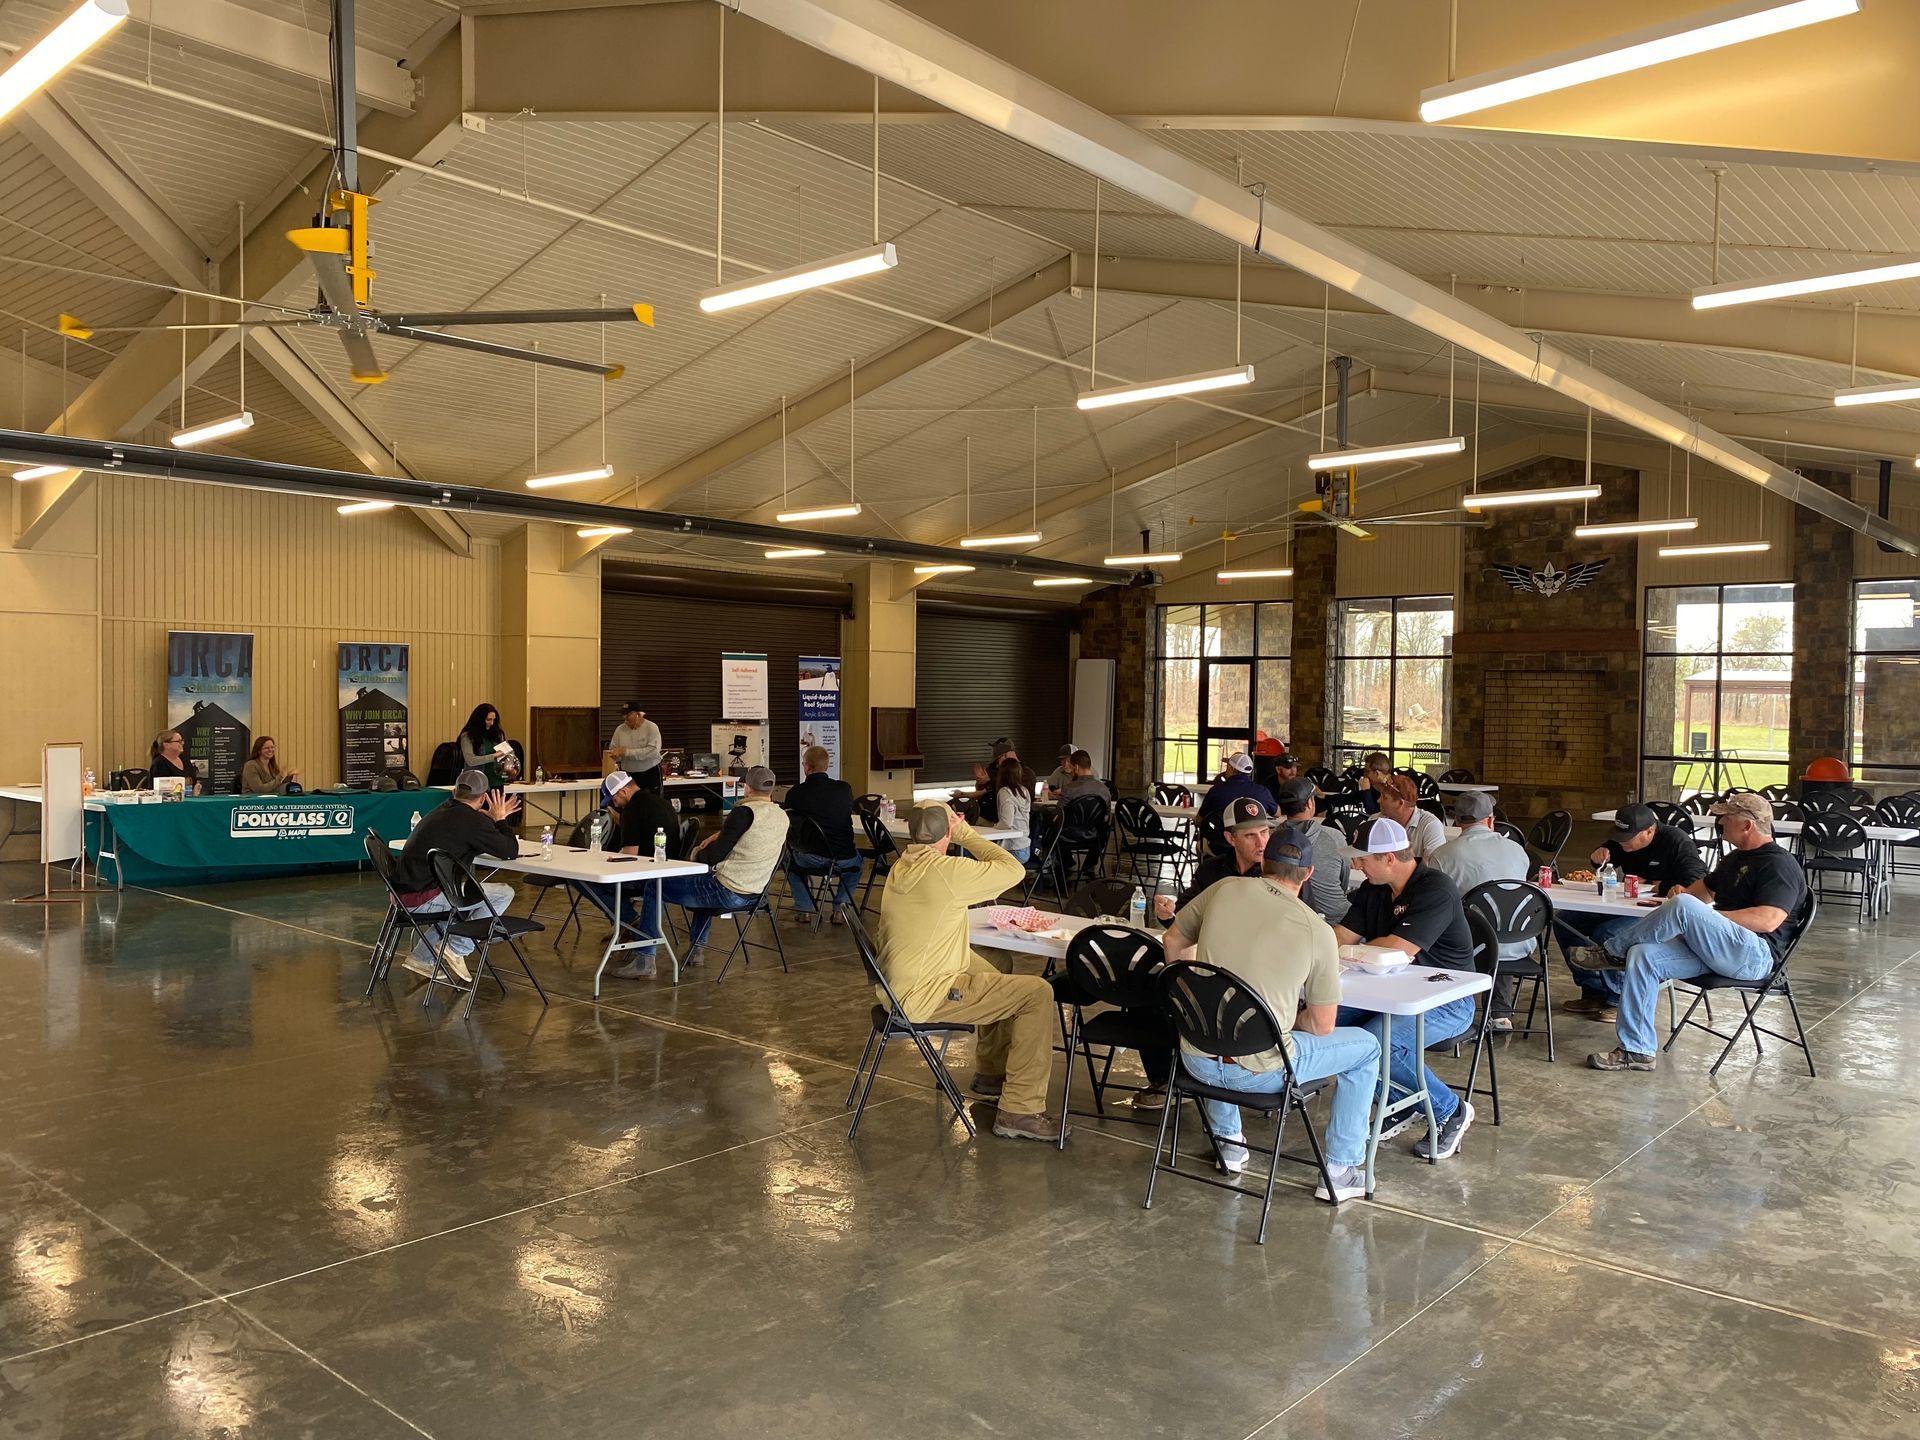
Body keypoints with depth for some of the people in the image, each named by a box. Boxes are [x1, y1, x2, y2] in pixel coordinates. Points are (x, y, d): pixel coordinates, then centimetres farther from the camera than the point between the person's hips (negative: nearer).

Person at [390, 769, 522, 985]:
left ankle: (420, 957, 28)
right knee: (504, 894, -4)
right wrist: (500, 820, 10)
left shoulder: (440, 812, 17)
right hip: (421, 898, -9)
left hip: (403, 891, 9)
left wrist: (497, 819, 30)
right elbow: (510, 851, -4)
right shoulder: (472, 820, -11)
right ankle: (457, 949, -3)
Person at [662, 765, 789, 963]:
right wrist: (720, 837, 15)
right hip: (753, 894, 9)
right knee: (703, 880, 39)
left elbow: (715, 855, -14)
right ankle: (697, 948, 38)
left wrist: (697, 854, 6)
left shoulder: (744, 813, -19)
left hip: (728, 893, -9)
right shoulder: (782, 816, 4)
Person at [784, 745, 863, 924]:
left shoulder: (795, 793, -9)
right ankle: (841, 906, 23)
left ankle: (805, 909, 30)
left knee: (789, 853, 34)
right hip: (843, 859, 1)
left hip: (811, 859, -1)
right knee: (857, 860, 37)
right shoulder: (845, 789, -5)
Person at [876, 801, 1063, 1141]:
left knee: (998, 981, 30)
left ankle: (990, 1074, 43)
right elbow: (1013, 870, -13)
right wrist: (966, 833, -7)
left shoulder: (901, 868, 7)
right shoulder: (944, 871, -21)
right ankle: (1019, 1112, -5)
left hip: (898, 985, 10)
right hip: (923, 998, -10)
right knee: (1038, 994, -8)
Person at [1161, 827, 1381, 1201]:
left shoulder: (1225, 890, -2)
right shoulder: (1318, 932, -10)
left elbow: (1174, 942, 14)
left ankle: (1229, 1142, 43)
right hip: (1259, 1072, -4)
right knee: (1366, 1047, 18)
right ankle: (1340, 1171, 23)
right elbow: (1322, 1026, -3)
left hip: (1196, 1062, 4)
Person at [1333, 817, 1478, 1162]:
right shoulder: (1372, 890, 8)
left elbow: (1401, 948, -26)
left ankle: (1450, 1111, -4)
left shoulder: (1436, 890, -18)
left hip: (1446, 1002, -8)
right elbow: (1342, 935, 6)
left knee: (1376, 1042, -31)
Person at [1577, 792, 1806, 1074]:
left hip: (1756, 955, -9)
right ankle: (1637, 1050, -14)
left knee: (1684, 906, -31)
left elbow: (1768, 920, -22)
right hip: (1717, 951, 9)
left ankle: (1613, 952, -10)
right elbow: (1706, 886, 44)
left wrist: (1709, 918, -19)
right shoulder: (1736, 858, 24)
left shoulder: (1780, 865, -6)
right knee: (1642, 955, -13)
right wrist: (1682, 893, 21)